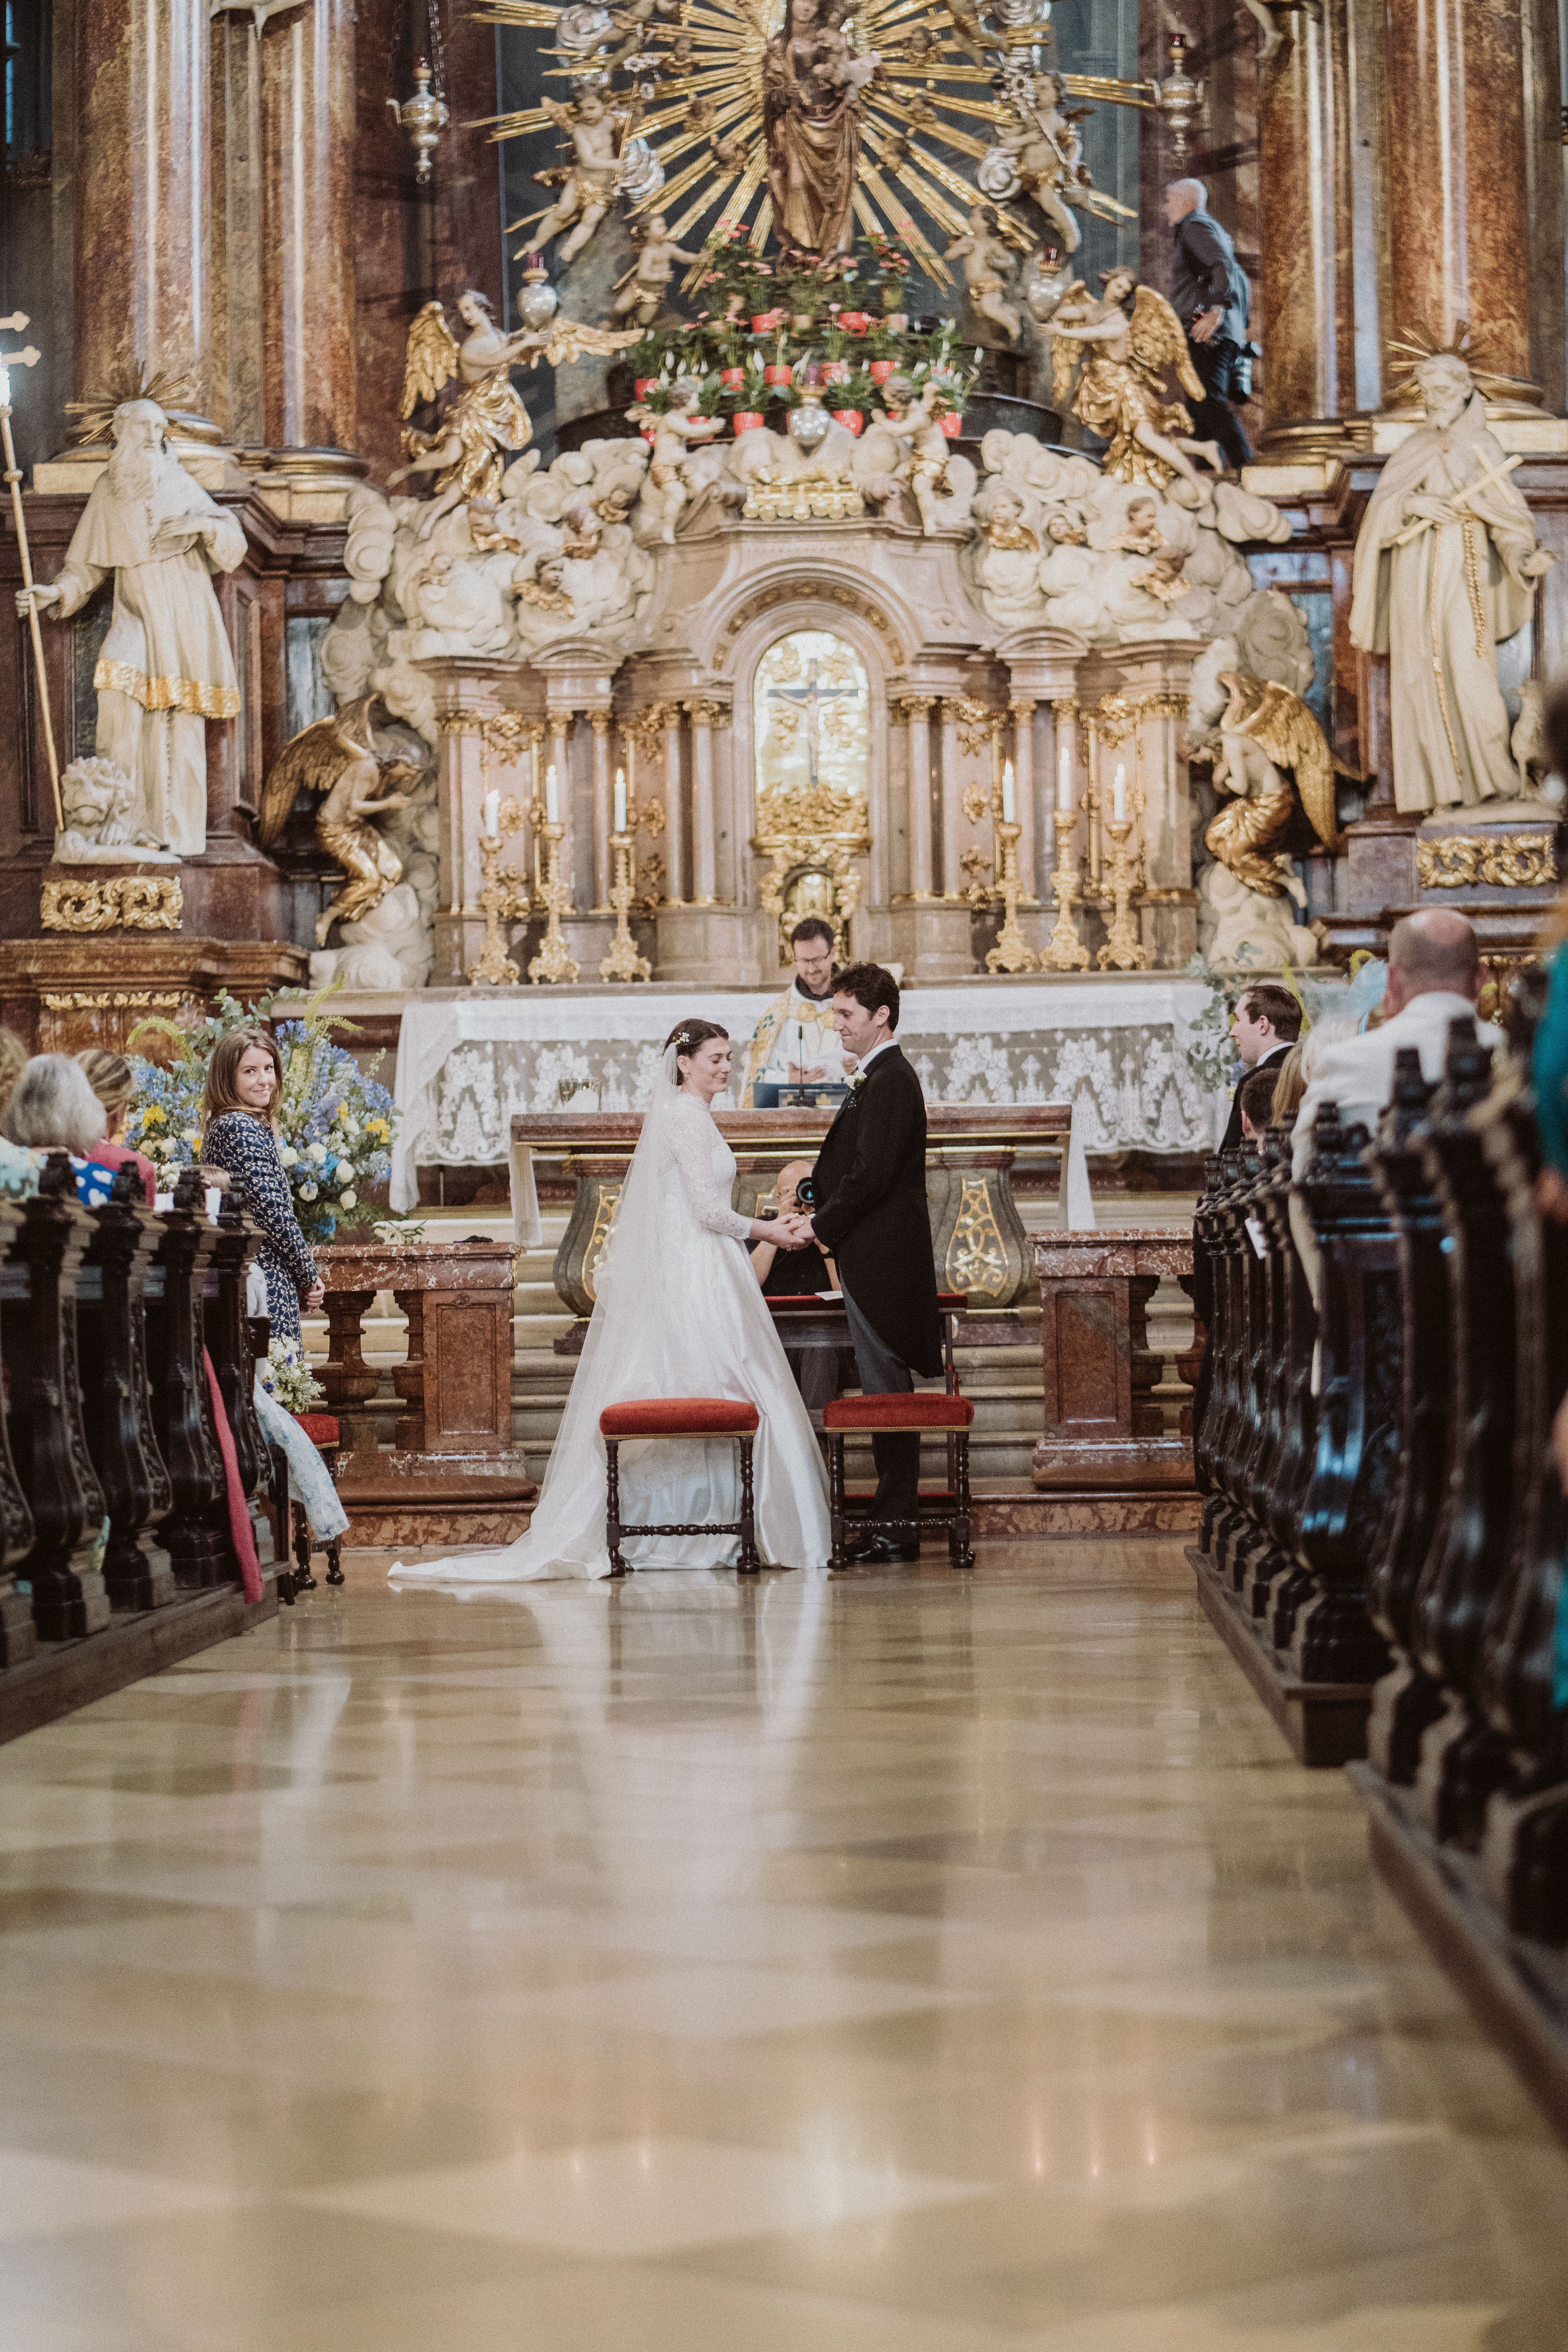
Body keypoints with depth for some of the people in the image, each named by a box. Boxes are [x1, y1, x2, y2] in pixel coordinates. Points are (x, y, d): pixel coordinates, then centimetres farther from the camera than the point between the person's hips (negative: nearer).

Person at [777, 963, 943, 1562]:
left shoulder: (890, 1082, -15)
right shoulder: (879, 1079, 17)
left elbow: (871, 1175, -21)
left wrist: (821, 1226, -11)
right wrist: (814, 1214, 7)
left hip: (881, 1259, -10)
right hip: (874, 1259, 10)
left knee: (885, 1389, -6)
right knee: (884, 1389, 11)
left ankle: (896, 1529, -2)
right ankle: (893, 1524, 15)